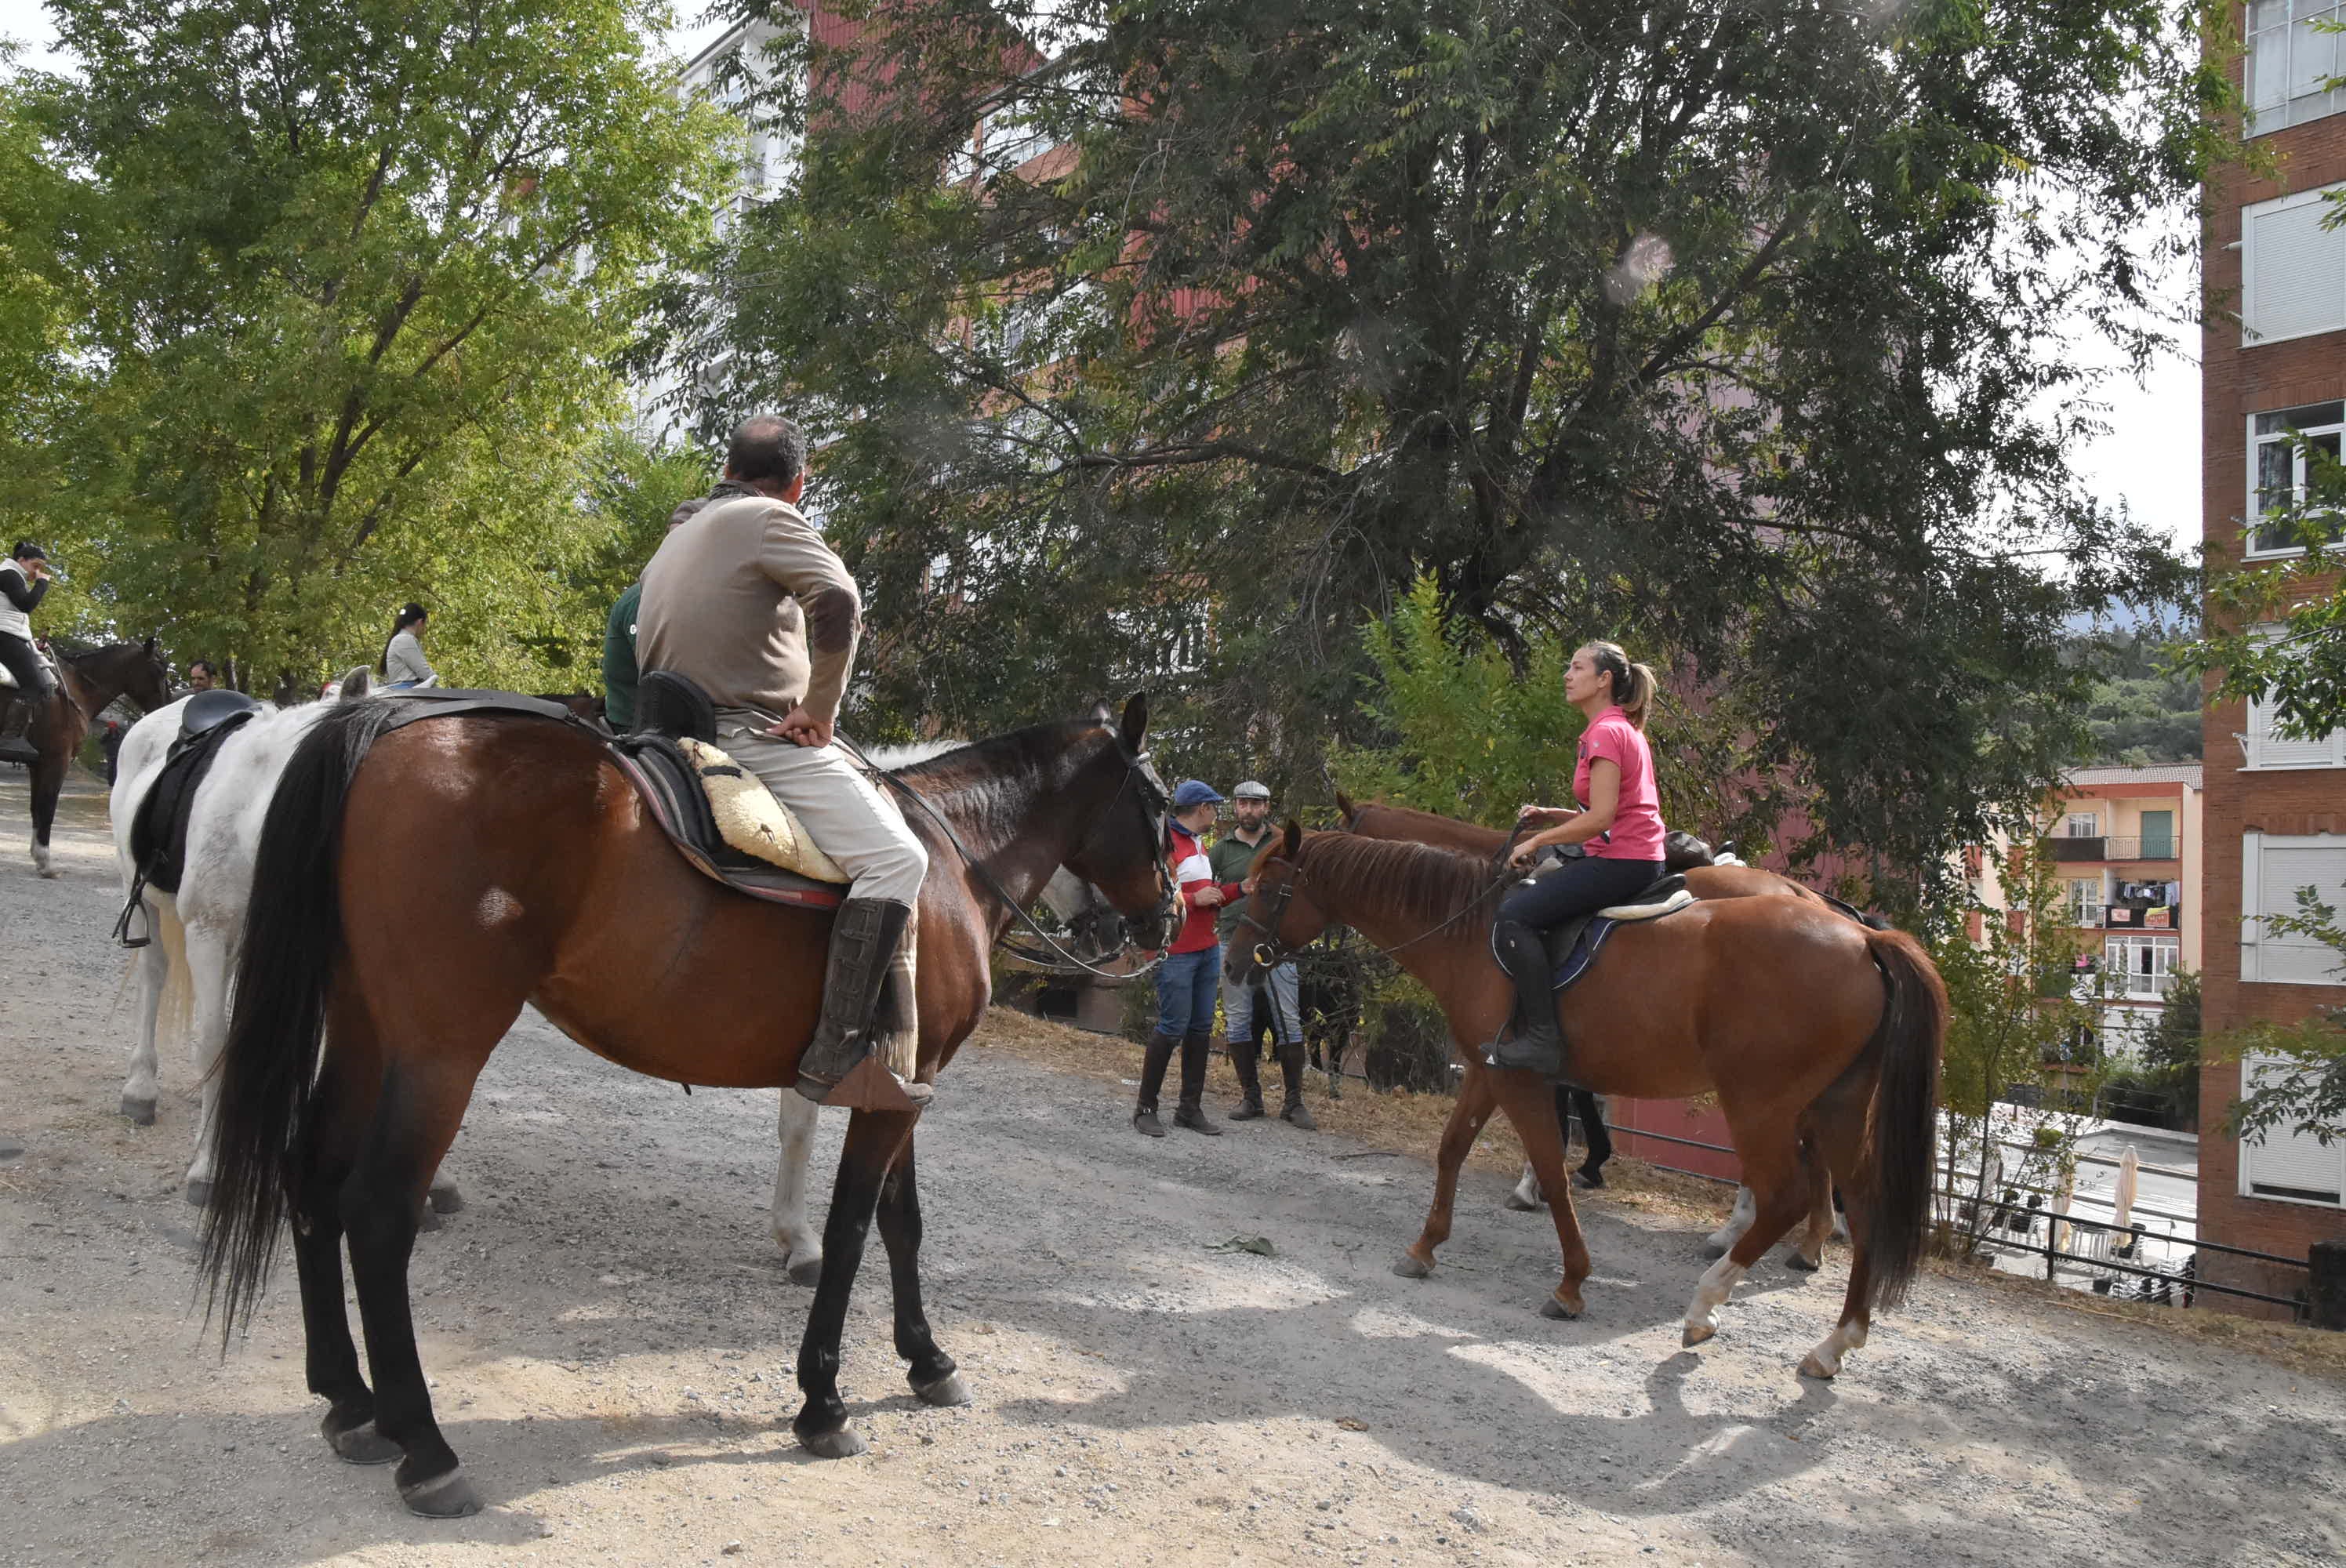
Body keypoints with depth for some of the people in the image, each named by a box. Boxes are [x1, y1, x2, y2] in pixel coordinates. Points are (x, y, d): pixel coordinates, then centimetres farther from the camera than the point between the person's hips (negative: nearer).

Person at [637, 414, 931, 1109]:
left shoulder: (677, 538, 24)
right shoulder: (771, 519, -5)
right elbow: (839, 600, -23)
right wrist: (820, 710, -14)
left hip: (690, 740, 10)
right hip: (756, 736, -10)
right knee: (894, 857, -19)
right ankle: (838, 1053, -28)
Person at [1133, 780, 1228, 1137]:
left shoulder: (1198, 845, 18)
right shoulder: (1164, 843, -12)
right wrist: (1195, 899, -22)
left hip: (1207, 950, 9)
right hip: (1176, 953, -9)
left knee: (1201, 1028, 9)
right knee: (1172, 1028, -8)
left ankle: (1190, 1108, 17)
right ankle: (1145, 1109, 4)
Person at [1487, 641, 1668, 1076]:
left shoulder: (1605, 733, -13)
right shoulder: (1625, 730, 19)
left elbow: (1601, 818, -21)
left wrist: (1538, 841, -11)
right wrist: (1550, 815, 13)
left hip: (1621, 862, -11)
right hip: (1636, 859, 11)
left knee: (1514, 914, -19)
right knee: (1526, 896, 21)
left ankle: (1541, 1040, -19)